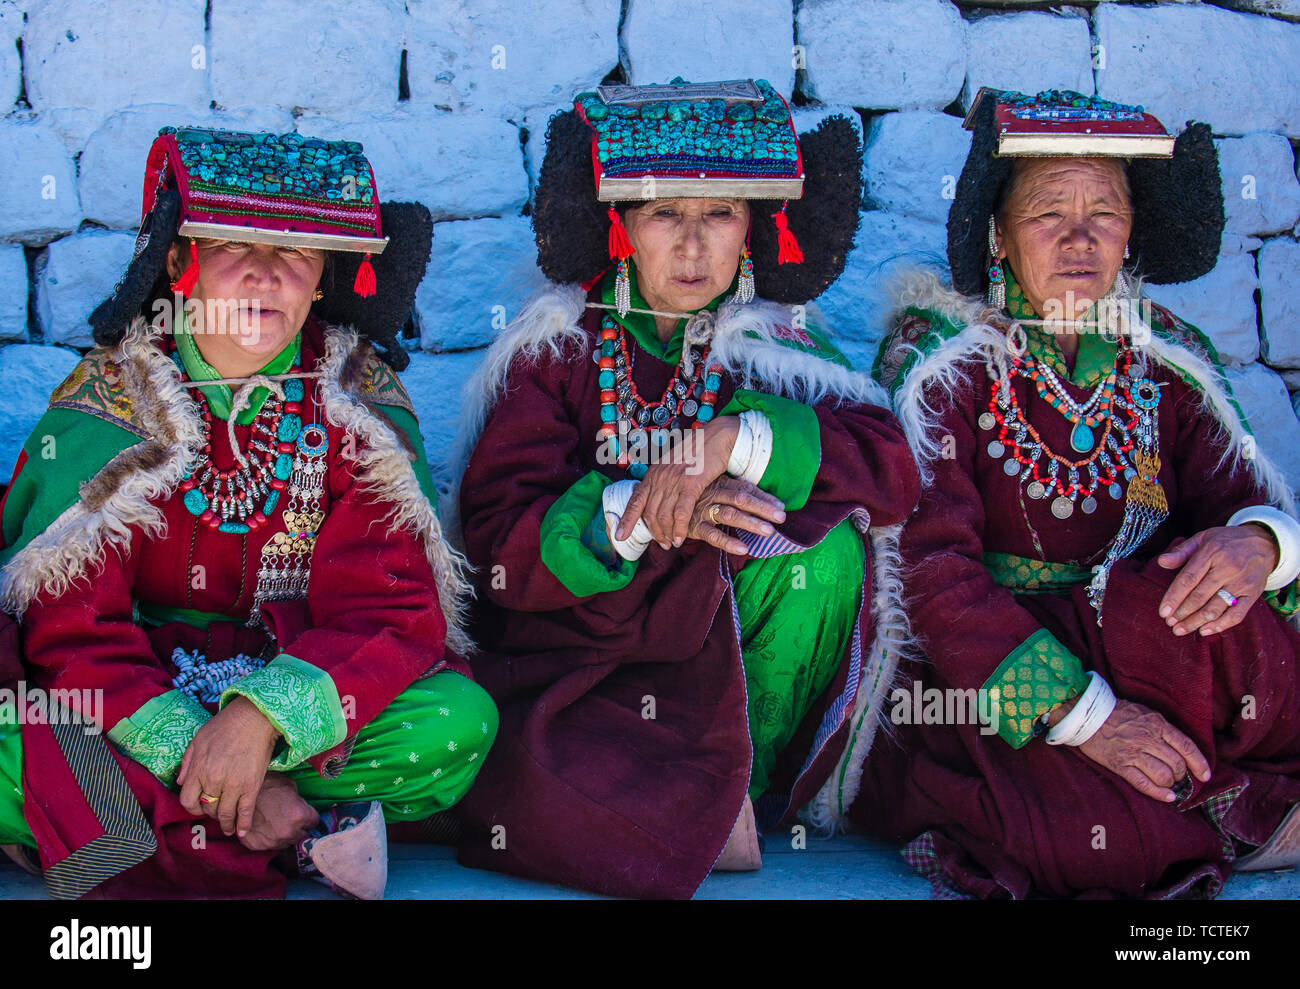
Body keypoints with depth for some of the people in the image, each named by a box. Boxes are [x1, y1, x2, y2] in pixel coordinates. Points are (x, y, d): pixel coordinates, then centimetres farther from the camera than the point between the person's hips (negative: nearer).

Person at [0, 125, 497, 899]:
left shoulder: (360, 405, -4)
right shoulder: (109, 400, -7)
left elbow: (392, 610, -13)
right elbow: (72, 628, -14)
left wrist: (266, 717, -32)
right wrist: (203, 757, -28)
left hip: (299, 701, 1)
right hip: (139, 695, 0)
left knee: (459, 722, -28)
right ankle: (303, 841, -23)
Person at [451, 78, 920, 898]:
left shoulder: (773, 351, 3)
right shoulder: (558, 352, -1)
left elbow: (895, 473, -13)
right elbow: (497, 542, -10)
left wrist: (734, 440, -26)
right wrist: (634, 514, -28)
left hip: (738, 661, 2)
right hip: (575, 641, -2)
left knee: (824, 543, -26)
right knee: (533, 784, -32)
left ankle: (748, 784, -10)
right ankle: (717, 817, -7)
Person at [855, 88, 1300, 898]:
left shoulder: (1171, 362, 7)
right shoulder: (939, 360, -8)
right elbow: (931, 568, -17)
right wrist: (1082, 715, -26)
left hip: (1123, 661, 4)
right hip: (974, 677, -4)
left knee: (1217, 580, -28)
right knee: (1101, 833, -33)